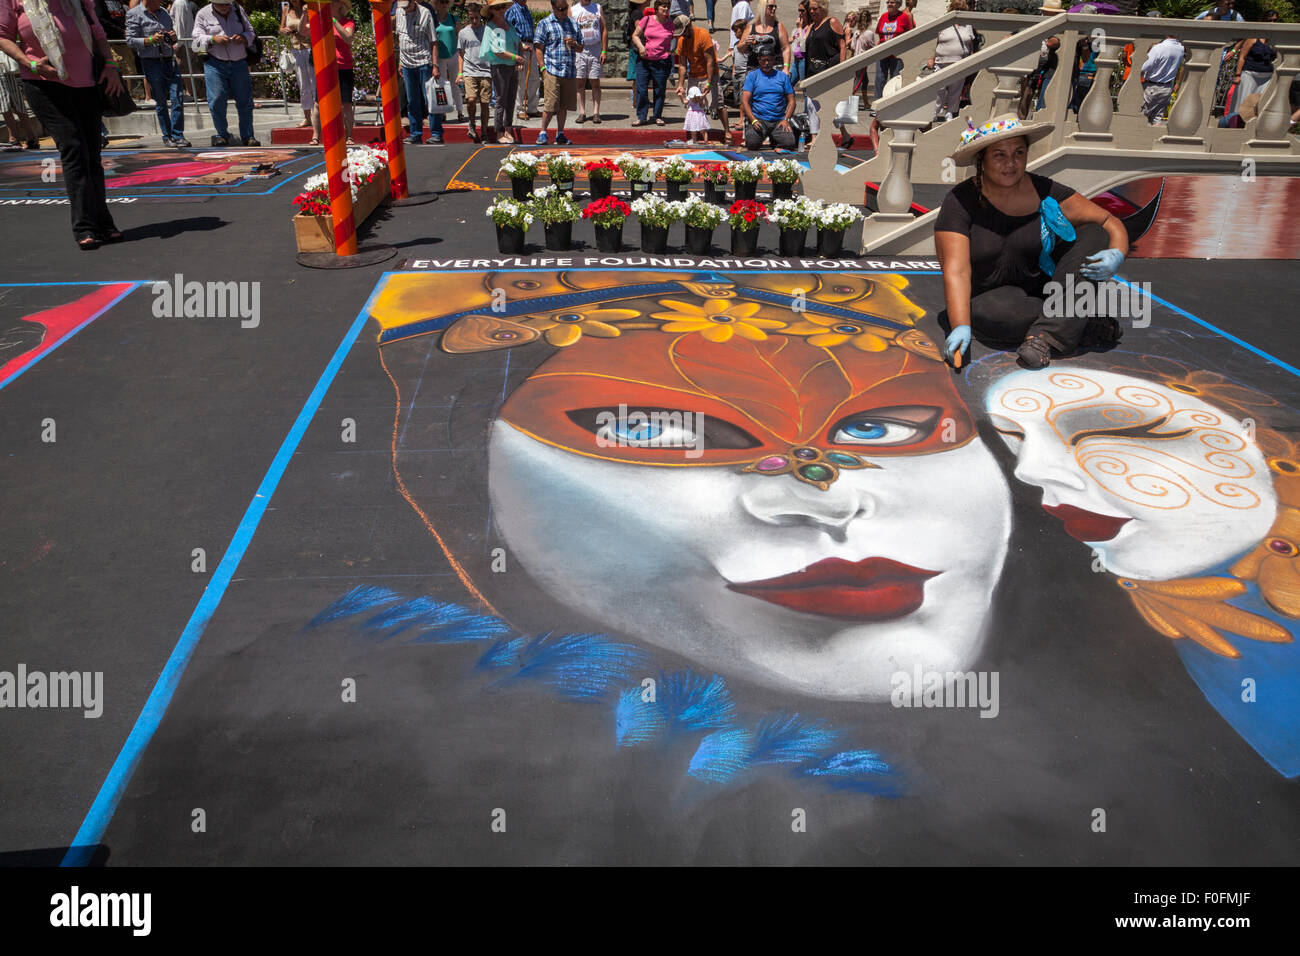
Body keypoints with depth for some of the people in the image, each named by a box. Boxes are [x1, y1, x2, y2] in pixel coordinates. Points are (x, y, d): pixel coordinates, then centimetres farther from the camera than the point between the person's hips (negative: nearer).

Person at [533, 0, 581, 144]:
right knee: (550, 105, -8)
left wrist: (574, 44, -1)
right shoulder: (545, 24, 4)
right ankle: (542, 133, 2)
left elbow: (580, 49, 21)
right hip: (552, 71, -4)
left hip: (570, 72, 4)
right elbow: (538, 48, 0)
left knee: (564, 105, 7)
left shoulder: (573, 24, 17)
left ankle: (560, 134, 16)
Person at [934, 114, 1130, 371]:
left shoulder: (1043, 192, -3)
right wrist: (961, 328, -35)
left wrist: (1116, 256, -23)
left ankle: (1045, 334, -30)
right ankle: (1085, 328, -19)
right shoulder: (960, 202, -10)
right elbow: (956, 271, -21)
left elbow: (1110, 224, 0)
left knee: (1094, 234, -15)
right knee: (987, 313, -37)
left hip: (1046, 288, 3)